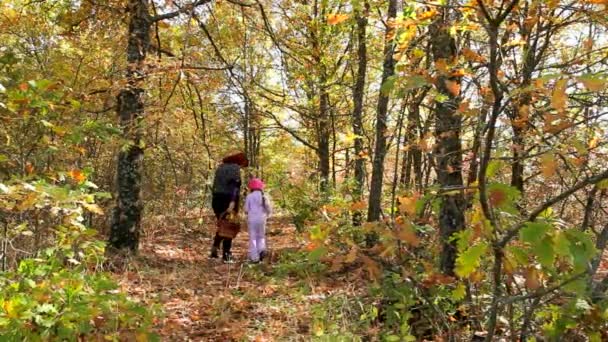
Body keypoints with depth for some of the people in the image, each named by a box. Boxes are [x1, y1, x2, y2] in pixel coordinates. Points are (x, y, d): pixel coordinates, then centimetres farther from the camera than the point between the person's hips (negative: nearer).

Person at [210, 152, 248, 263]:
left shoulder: (220, 167, 15)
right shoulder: (235, 168, -8)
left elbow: (215, 184, 17)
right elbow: (235, 185, -20)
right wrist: (232, 202, -28)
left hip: (217, 198, 7)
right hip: (229, 199, -7)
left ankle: (215, 247, 5)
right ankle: (226, 254, 4)